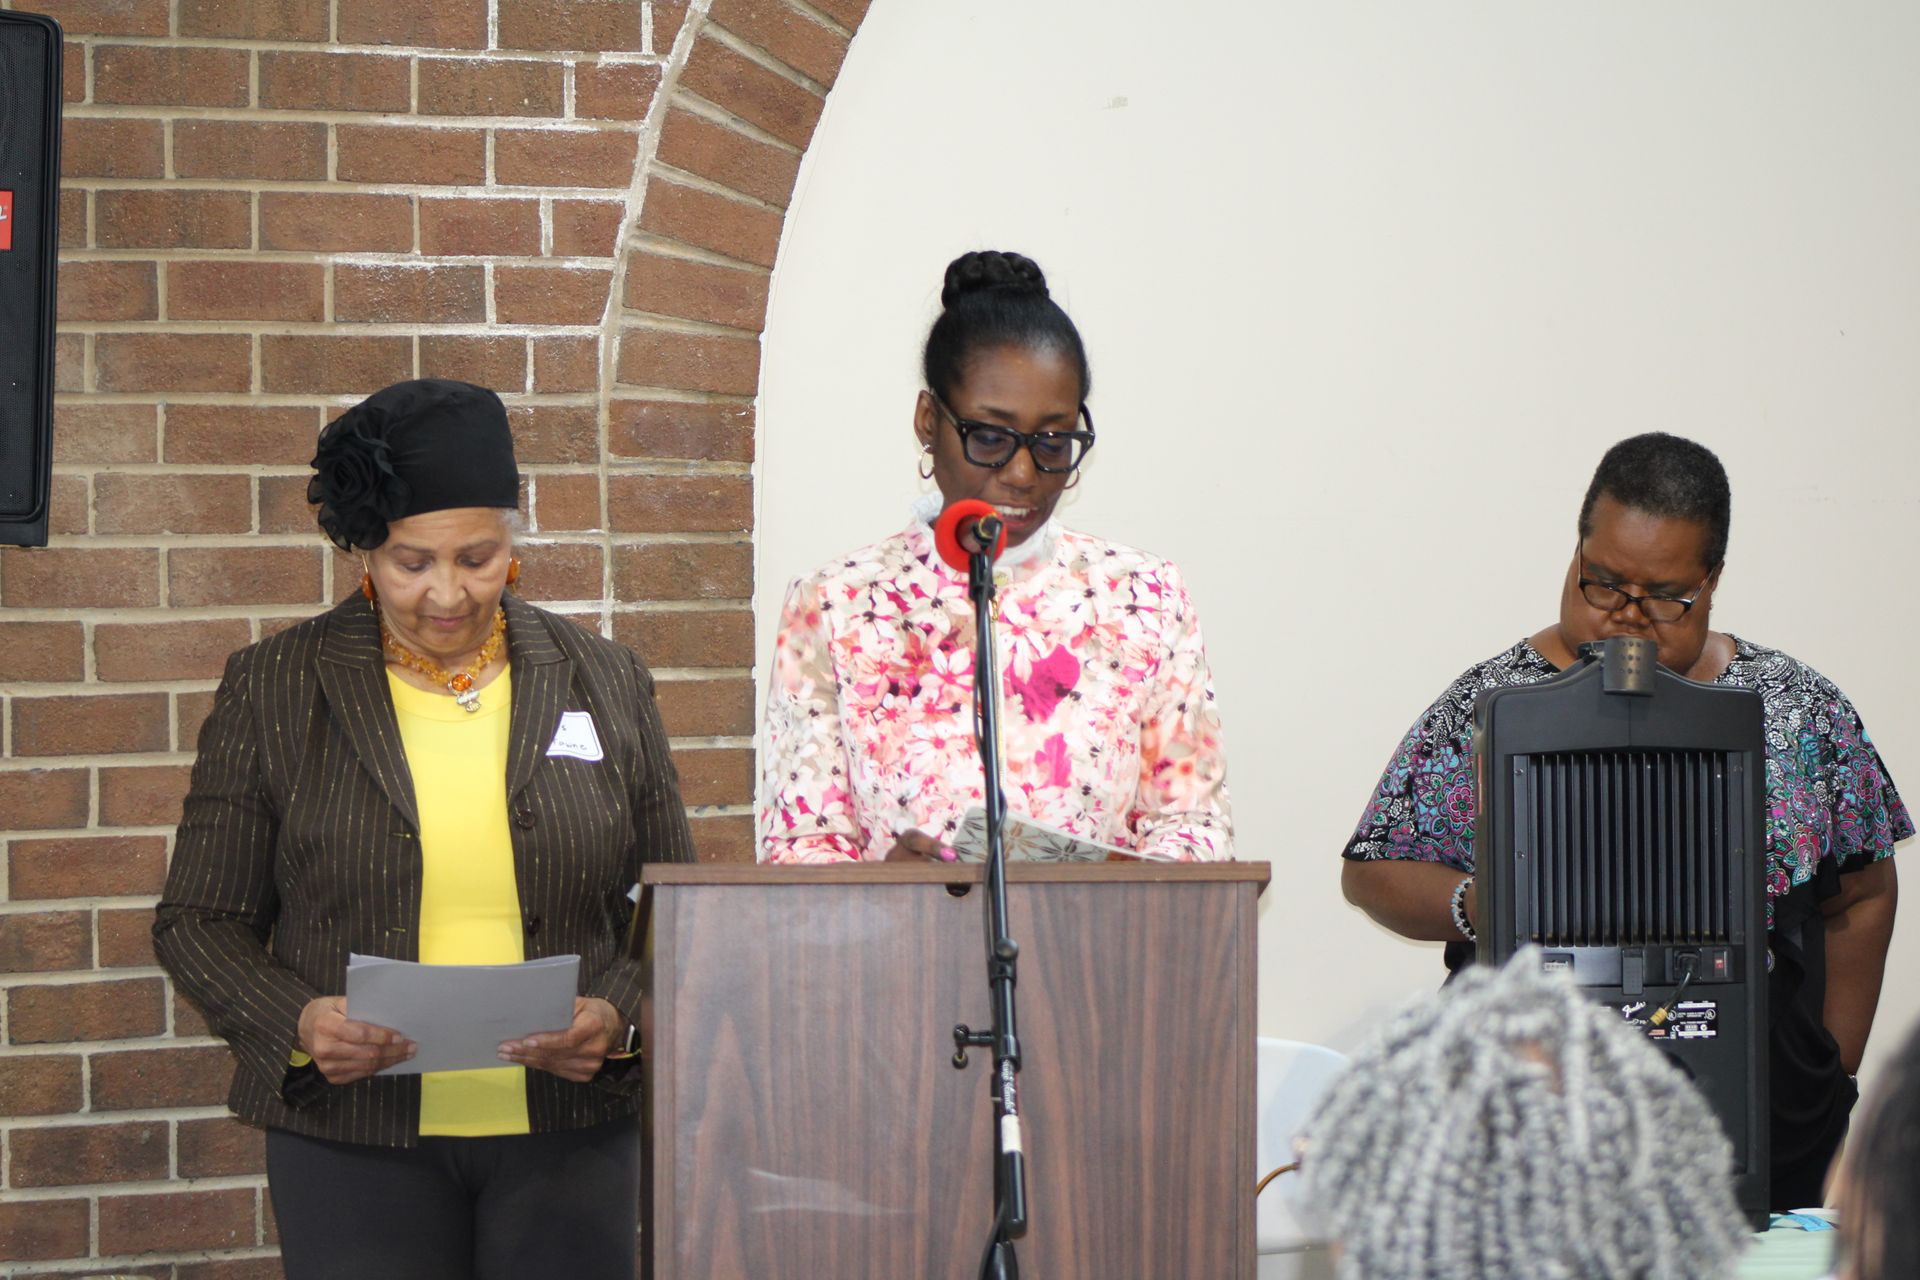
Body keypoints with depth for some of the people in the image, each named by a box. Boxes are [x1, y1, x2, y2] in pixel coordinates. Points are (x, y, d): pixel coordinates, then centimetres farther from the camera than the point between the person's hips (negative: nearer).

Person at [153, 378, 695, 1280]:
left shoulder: (604, 684, 7)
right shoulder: (272, 690, 2)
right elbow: (199, 920, 4)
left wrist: (617, 1018, -9)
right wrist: (296, 1023, -14)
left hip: (567, 1138, 1)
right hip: (353, 1146, -1)